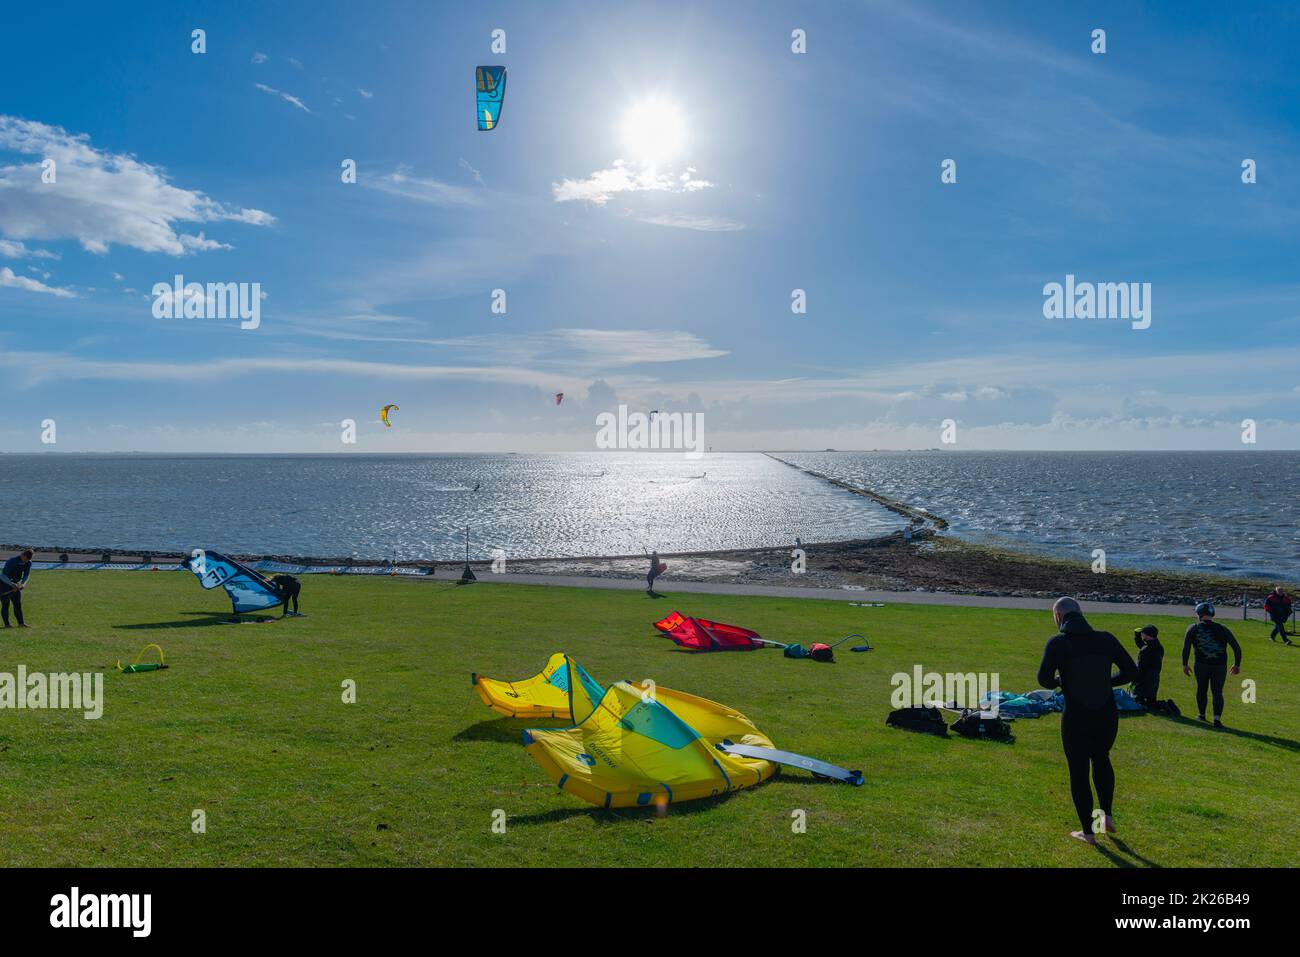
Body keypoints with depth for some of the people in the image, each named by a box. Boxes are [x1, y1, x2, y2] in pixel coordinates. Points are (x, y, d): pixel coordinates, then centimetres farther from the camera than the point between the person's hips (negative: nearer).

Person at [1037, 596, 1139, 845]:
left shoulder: (1057, 642, -11)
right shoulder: (1106, 639, -1)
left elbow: (1044, 679, -19)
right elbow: (1131, 671, 1)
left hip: (1076, 719, -3)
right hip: (1107, 715, 4)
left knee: (1079, 771, 12)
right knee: (1101, 759, 30)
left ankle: (1087, 832, 21)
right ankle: (1107, 816, 28)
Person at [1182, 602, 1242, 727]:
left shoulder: (1193, 628, 3)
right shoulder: (1222, 629, 9)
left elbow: (1186, 647, -6)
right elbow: (1237, 648, 7)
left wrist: (1185, 664, 0)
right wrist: (1237, 664, 18)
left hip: (1201, 665, -1)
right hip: (1220, 666, 1)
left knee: (1201, 689, 18)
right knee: (1217, 692, 6)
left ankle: (1201, 715, 31)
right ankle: (1217, 718, -10)